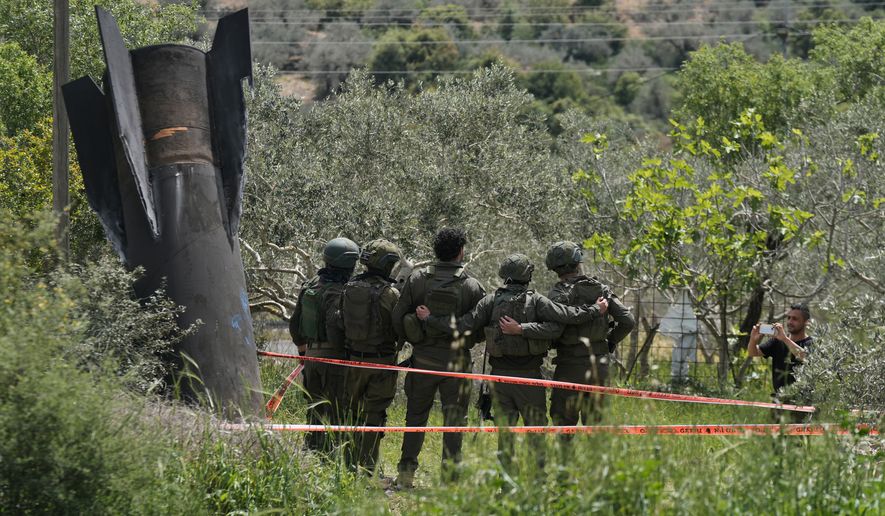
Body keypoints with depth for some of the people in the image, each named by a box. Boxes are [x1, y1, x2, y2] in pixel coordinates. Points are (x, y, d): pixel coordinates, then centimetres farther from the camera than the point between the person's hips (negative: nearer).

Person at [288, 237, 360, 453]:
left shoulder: (309, 286, 7)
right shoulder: (337, 292, -18)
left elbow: (294, 323, 13)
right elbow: (334, 326, -26)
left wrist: (302, 347, 24)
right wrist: (341, 352, -14)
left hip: (311, 354, 8)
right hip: (332, 355, -8)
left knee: (316, 409, 18)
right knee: (334, 411, -1)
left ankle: (310, 450, 23)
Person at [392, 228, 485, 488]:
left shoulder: (417, 279, -4)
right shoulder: (471, 287, -7)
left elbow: (398, 317, -3)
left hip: (422, 357, 2)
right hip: (455, 360, -2)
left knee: (416, 415, 13)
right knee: (454, 418, 5)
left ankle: (405, 474, 13)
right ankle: (450, 474, 4)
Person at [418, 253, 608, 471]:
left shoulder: (491, 300, -2)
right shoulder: (536, 301, -6)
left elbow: (463, 326, -6)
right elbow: (568, 315, -12)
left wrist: (430, 318, 3)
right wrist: (596, 311, 0)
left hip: (500, 373, 2)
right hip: (529, 375, -2)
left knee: (505, 428, 9)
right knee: (535, 426, 5)